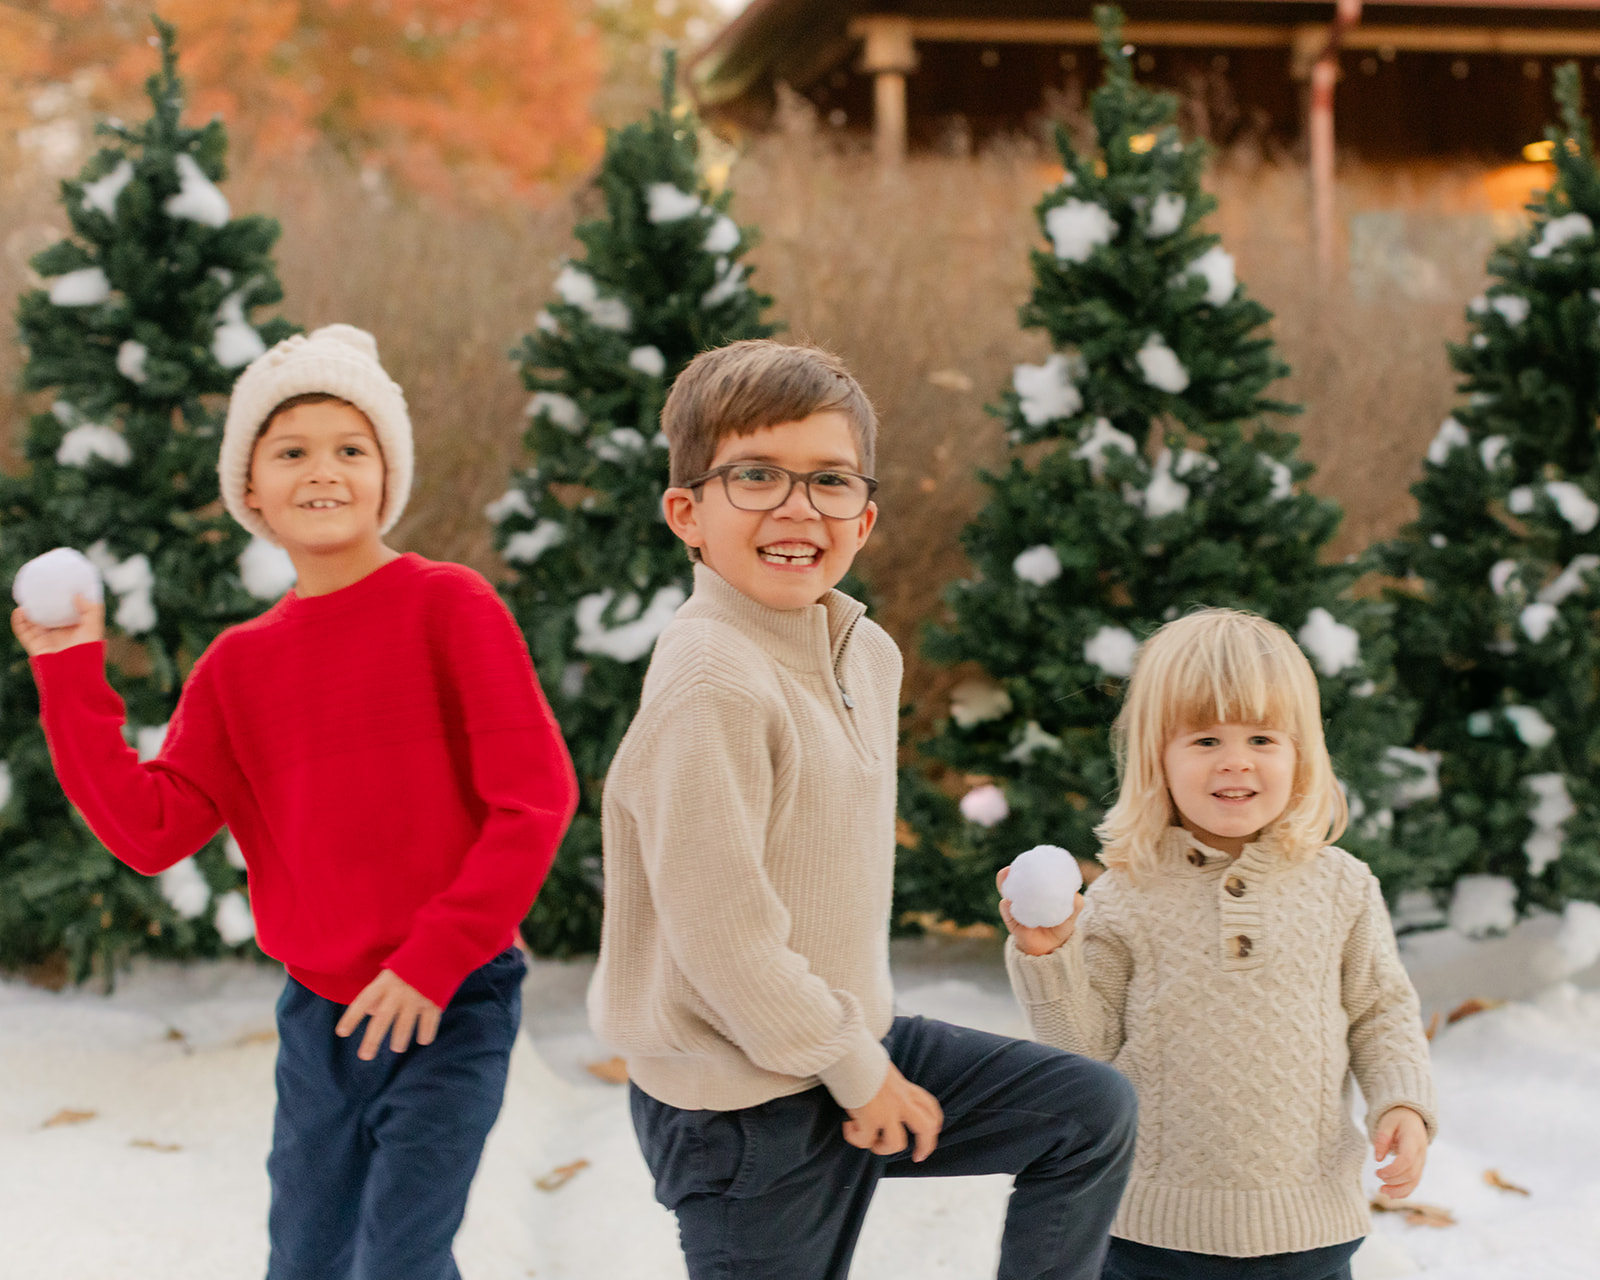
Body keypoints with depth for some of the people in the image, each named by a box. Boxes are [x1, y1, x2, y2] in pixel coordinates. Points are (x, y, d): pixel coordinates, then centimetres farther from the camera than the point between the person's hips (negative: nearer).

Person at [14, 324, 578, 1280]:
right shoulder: (241, 664, 7)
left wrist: (435, 958, -16)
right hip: (319, 1014, 5)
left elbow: (536, 797, -13)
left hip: (451, 1005, -5)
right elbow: (151, 829, 0)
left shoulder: (450, 606, -8)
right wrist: (71, 676, -4)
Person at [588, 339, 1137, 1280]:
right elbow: (721, 932, -26)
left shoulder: (868, 653, 4)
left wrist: (865, 1041, 12)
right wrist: (857, 1070, -15)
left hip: (852, 1039, 8)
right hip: (745, 1104, -8)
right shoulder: (713, 684, -25)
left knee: (1094, 1113, 8)